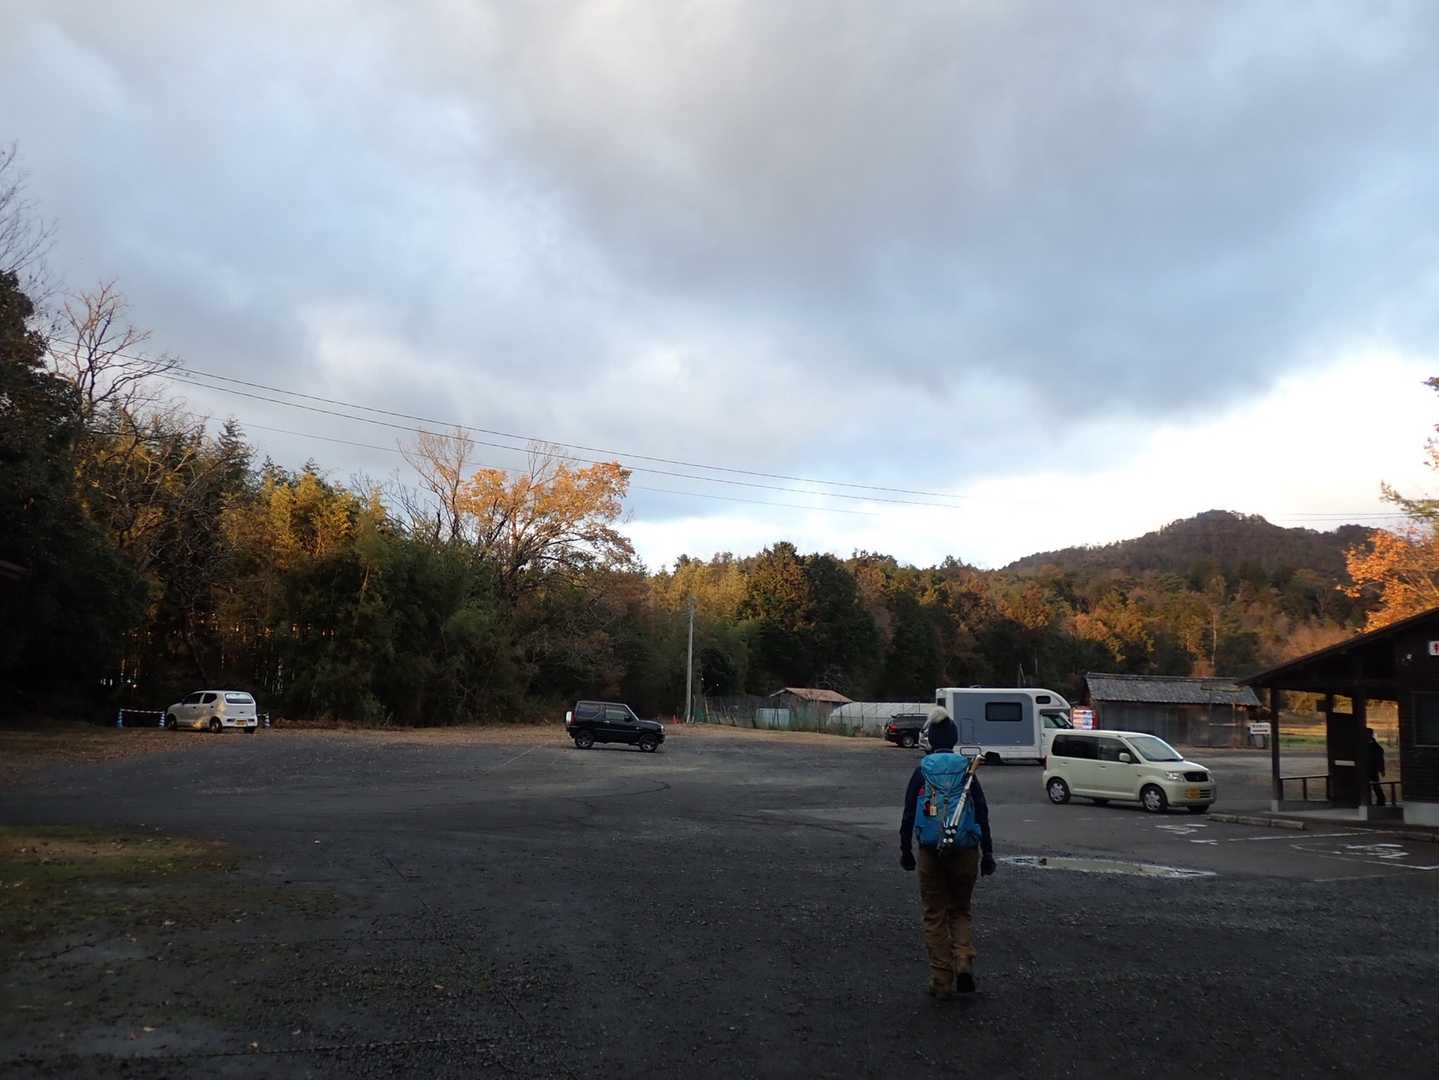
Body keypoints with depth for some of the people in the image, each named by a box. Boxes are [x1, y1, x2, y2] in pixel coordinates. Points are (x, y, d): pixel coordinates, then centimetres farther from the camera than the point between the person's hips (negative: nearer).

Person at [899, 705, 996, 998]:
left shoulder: (922, 772, -2)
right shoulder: (967, 771, -2)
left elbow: (908, 814, 0)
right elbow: (982, 813, -2)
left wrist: (905, 849, 10)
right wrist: (987, 853, 5)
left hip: (930, 852, -1)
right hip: (965, 851, 1)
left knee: (934, 916, 10)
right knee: (960, 911, 18)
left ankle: (942, 982, 10)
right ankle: (964, 962, -5)